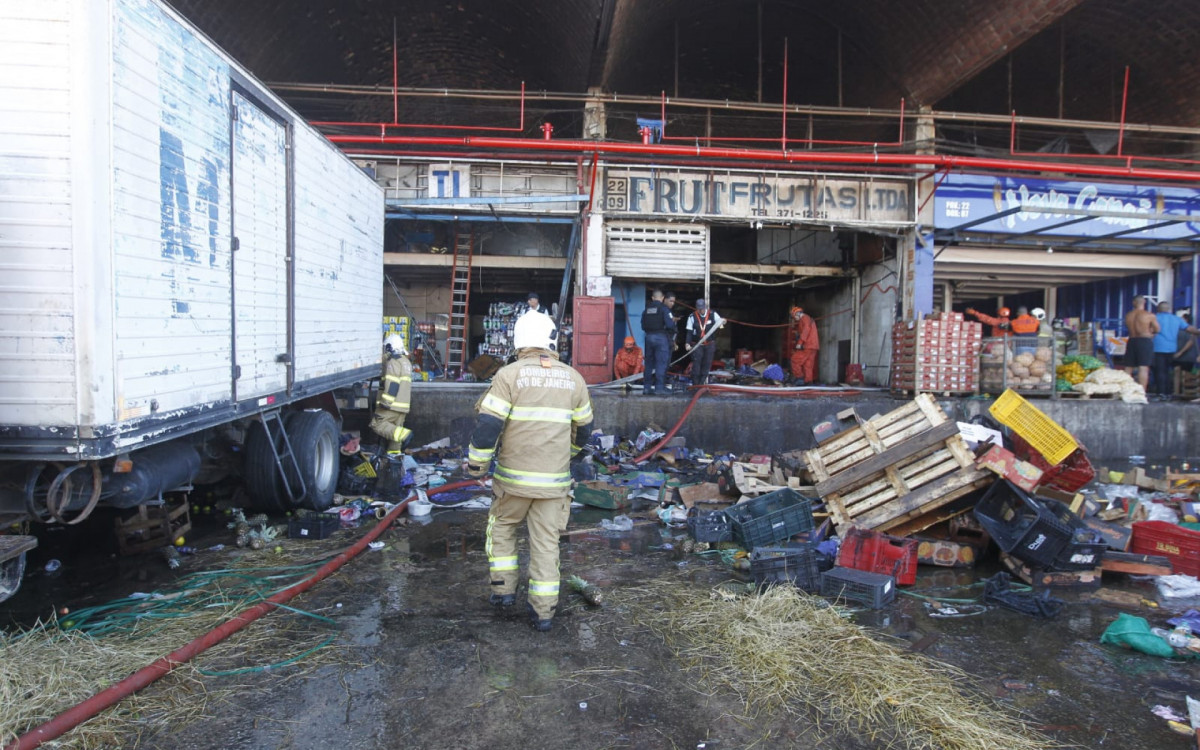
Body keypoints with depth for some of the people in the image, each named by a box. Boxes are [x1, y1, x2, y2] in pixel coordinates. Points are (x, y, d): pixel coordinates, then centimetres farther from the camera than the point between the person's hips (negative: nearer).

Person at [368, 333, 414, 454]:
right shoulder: (406, 361, 20)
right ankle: (395, 453, 12)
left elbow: (392, 384, -20)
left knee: (377, 424, -10)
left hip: (392, 404, -9)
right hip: (403, 405, 9)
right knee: (394, 428, 12)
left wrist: (386, 402, -22)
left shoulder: (393, 362, -11)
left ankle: (403, 434, -23)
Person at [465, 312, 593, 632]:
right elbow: (583, 429, 14)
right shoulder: (572, 378, 4)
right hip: (555, 479, 3)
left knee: (501, 528, 21)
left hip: (514, 477, -2)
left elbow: (487, 425, -14)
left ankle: (504, 589, 21)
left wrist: (476, 466, -1)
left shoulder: (510, 375, -9)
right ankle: (543, 611, 13)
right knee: (546, 542, 9)